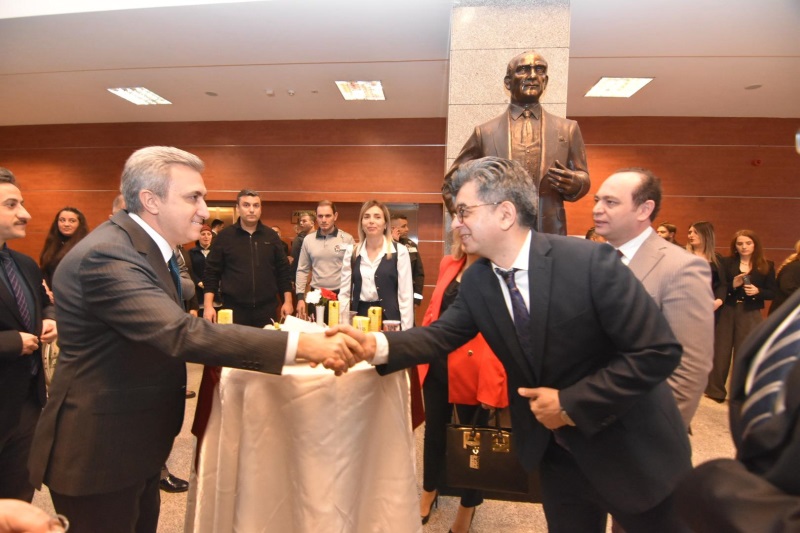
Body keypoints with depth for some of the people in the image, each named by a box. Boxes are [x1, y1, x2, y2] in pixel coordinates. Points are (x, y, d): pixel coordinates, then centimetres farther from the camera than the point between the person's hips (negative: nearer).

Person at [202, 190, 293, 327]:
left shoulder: (271, 236, 6)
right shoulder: (224, 236, 0)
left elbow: (283, 270, 8)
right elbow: (212, 272, 1)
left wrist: (287, 301, 3)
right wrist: (208, 305, -6)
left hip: (266, 309, 2)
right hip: (234, 309, -1)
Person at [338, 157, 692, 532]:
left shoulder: (591, 262, -25)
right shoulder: (476, 281, -8)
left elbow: (659, 351, -22)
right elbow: (440, 336, -9)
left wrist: (572, 404, -23)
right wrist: (376, 344, -27)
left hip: (631, 448, -4)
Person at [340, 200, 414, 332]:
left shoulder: (399, 251, -5)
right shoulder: (351, 252, 4)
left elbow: (406, 295, -6)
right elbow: (344, 292, 6)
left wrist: (406, 331, -9)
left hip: (388, 317, -2)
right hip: (359, 316, 3)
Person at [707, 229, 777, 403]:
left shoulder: (767, 266, 3)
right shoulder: (727, 263, 2)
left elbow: (772, 293, 1)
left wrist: (757, 291, -18)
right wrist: (733, 285, -19)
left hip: (750, 315, 0)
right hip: (727, 312, 0)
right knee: (720, 352, 5)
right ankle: (716, 390, 19)